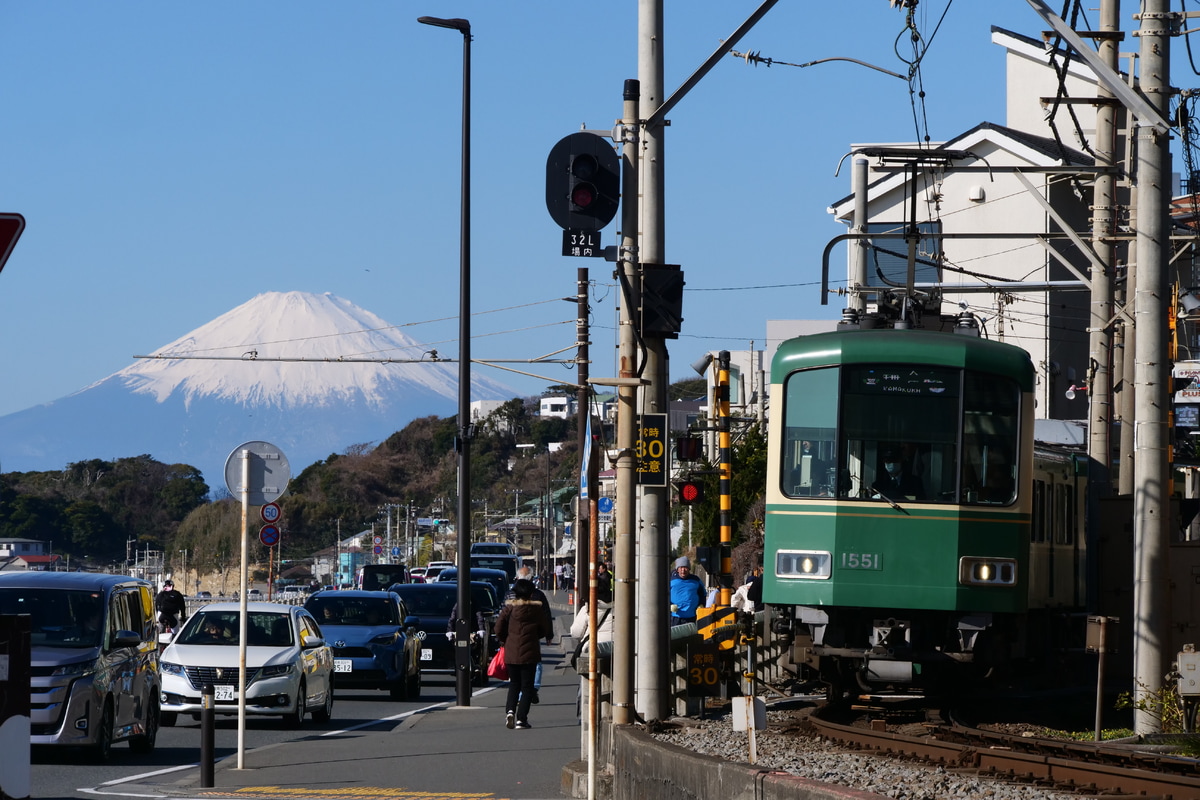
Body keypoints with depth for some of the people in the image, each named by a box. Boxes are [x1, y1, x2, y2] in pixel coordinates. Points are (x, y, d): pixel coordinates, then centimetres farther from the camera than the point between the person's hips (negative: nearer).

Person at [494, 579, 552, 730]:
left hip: (511, 653, 2)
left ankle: (510, 710, -7)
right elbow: (547, 631, 2)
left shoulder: (509, 608, -2)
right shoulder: (537, 609, -4)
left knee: (514, 684, 15)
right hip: (530, 652, -2)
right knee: (527, 685, 4)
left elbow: (499, 629, -2)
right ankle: (521, 718, -2)